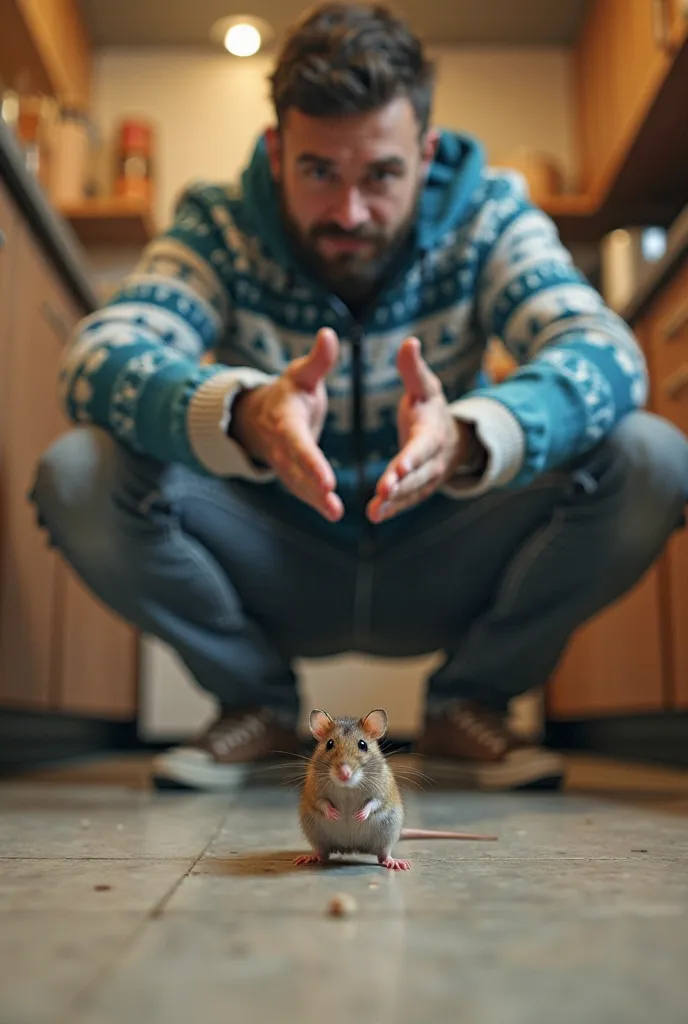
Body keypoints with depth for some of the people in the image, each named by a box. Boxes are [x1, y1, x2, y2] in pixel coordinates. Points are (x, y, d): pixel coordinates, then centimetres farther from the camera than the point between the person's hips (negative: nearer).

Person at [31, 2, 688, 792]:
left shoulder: (487, 217, -9)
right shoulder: (219, 226, -10)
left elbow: (607, 354, -25)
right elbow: (97, 360, -27)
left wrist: (467, 437, -47)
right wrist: (244, 417, -49)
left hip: (442, 583, 1)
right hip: (278, 580, 0)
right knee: (76, 475, -23)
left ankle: (467, 706, 0)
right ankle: (258, 704, 1)